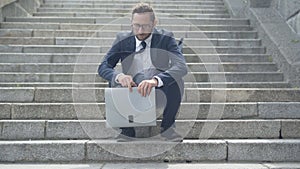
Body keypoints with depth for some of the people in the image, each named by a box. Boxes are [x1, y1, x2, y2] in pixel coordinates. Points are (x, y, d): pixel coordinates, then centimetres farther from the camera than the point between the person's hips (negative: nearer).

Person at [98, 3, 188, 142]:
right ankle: (127, 129, -7)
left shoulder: (166, 38, -7)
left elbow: (181, 66, -23)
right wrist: (118, 76, -31)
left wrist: (155, 80, -43)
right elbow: (103, 67, -6)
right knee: (115, 82, -28)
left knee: (175, 80, -31)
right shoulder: (122, 39, -1)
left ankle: (167, 126, -9)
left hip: (159, 93, -1)